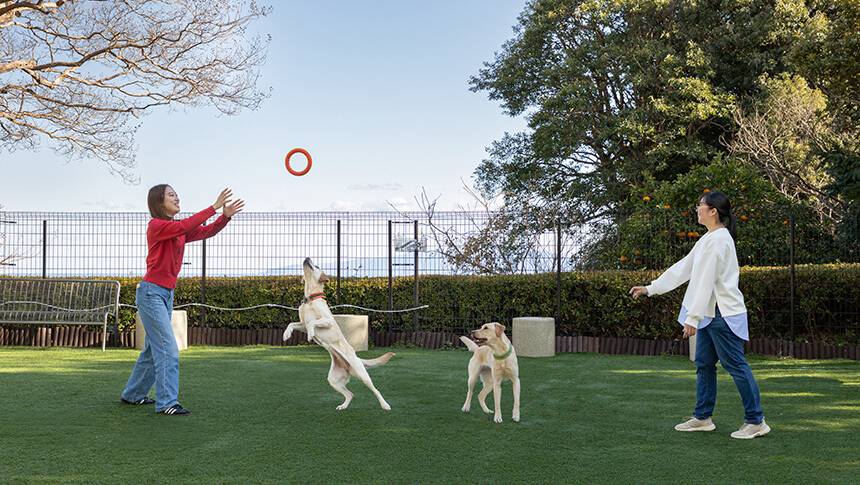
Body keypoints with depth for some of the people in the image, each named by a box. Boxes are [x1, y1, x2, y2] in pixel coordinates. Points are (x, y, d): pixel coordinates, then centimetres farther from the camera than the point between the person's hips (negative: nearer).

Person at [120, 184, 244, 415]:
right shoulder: (156, 225, -12)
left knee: (153, 349, 16)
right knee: (168, 350, -12)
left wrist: (226, 216, -14)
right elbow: (185, 227, -29)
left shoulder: (178, 228, 11)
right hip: (151, 292, -9)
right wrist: (214, 207, -30)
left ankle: (132, 394, 29)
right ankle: (167, 403, -9)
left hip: (167, 293, 9)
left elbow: (207, 231, 2)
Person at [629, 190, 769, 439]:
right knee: (704, 364, 14)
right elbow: (683, 268, 17)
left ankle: (756, 421, 4)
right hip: (710, 313, 10)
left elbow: (706, 281, -20)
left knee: (736, 366, -4)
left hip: (724, 314, -10)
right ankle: (702, 417, 22)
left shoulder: (718, 240, -17)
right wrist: (650, 289, 16)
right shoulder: (708, 239, 14)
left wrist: (692, 317, -21)